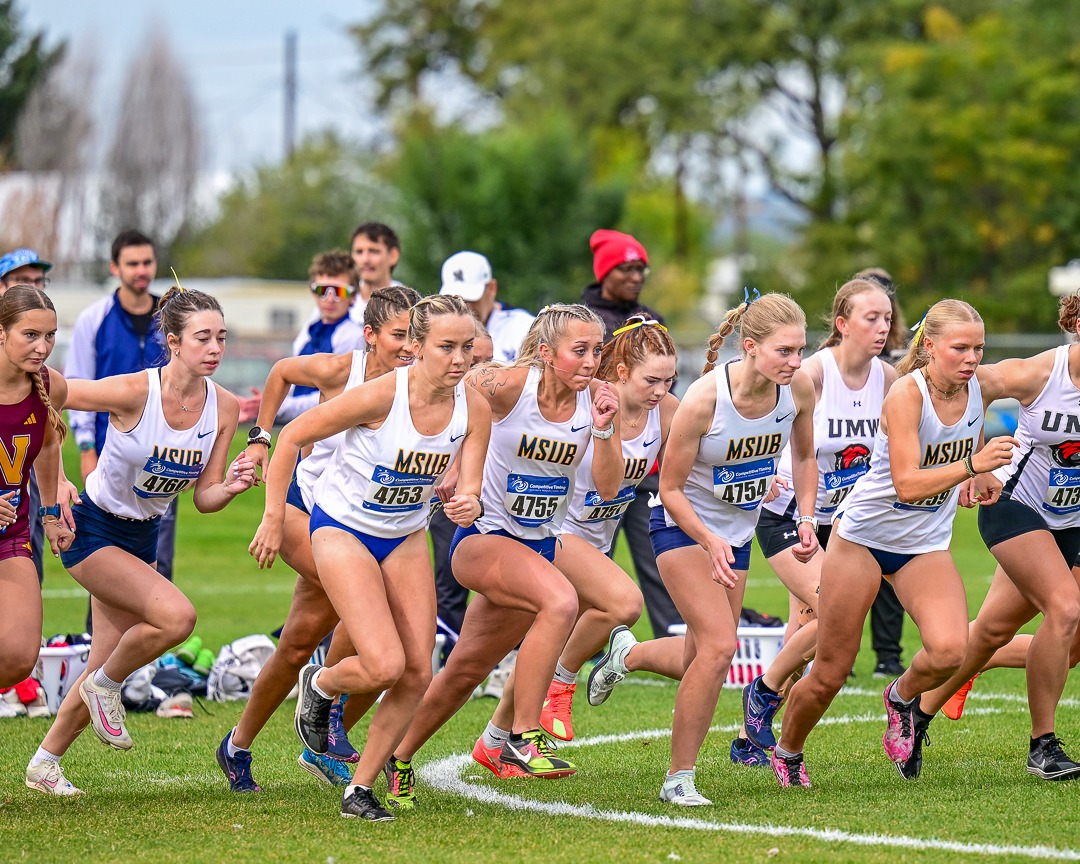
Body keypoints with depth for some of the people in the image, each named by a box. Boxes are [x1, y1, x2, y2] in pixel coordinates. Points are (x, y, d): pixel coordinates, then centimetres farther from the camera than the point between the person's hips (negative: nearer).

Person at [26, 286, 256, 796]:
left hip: (142, 536, 6)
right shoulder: (132, 392, -25)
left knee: (105, 668, 8)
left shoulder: (224, 407, -8)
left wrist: (230, 487, -25)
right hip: (91, 528, -6)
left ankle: (45, 764, 28)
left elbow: (204, 498, -3)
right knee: (176, 615, -26)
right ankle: (106, 685, 1)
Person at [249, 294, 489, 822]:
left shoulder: (474, 410, -13)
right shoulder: (380, 396, -27)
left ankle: (359, 790, 13)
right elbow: (293, 436, -17)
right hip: (342, 528, -5)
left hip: (406, 536, 5)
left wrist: (467, 506, -36)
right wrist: (273, 517, -14)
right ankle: (318, 685, 17)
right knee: (385, 666, -18)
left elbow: (469, 490, -12)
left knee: (417, 673, -2)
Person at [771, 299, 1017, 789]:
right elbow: (907, 484, -32)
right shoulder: (906, 393, -23)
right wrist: (973, 464, -41)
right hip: (864, 535, -4)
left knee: (949, 649, -24)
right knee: (830, 674, 3)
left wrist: (972, 484, 6)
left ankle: (903, 697, 10)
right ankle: (787, 751, 31)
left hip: (926, 545, 4)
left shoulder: (980, 388, -6)